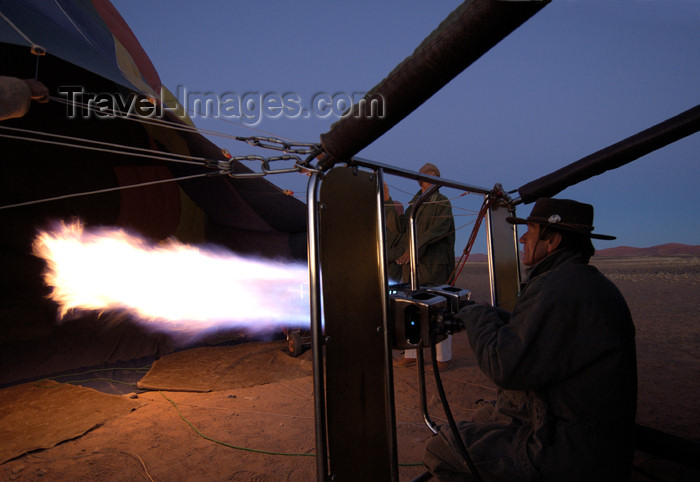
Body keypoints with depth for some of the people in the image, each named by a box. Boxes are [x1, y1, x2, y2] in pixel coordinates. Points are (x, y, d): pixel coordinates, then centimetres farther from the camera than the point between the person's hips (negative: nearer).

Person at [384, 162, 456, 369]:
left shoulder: (443, 203, -1)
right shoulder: (413, 204, 16)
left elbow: (437, 231, -15)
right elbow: (397, 226, 4)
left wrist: (415, 249, -23)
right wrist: (387, 201, -4)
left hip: (435, 265, -6)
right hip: (413, 264, 6)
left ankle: (444, 357, 12)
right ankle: (411, 354, 21)